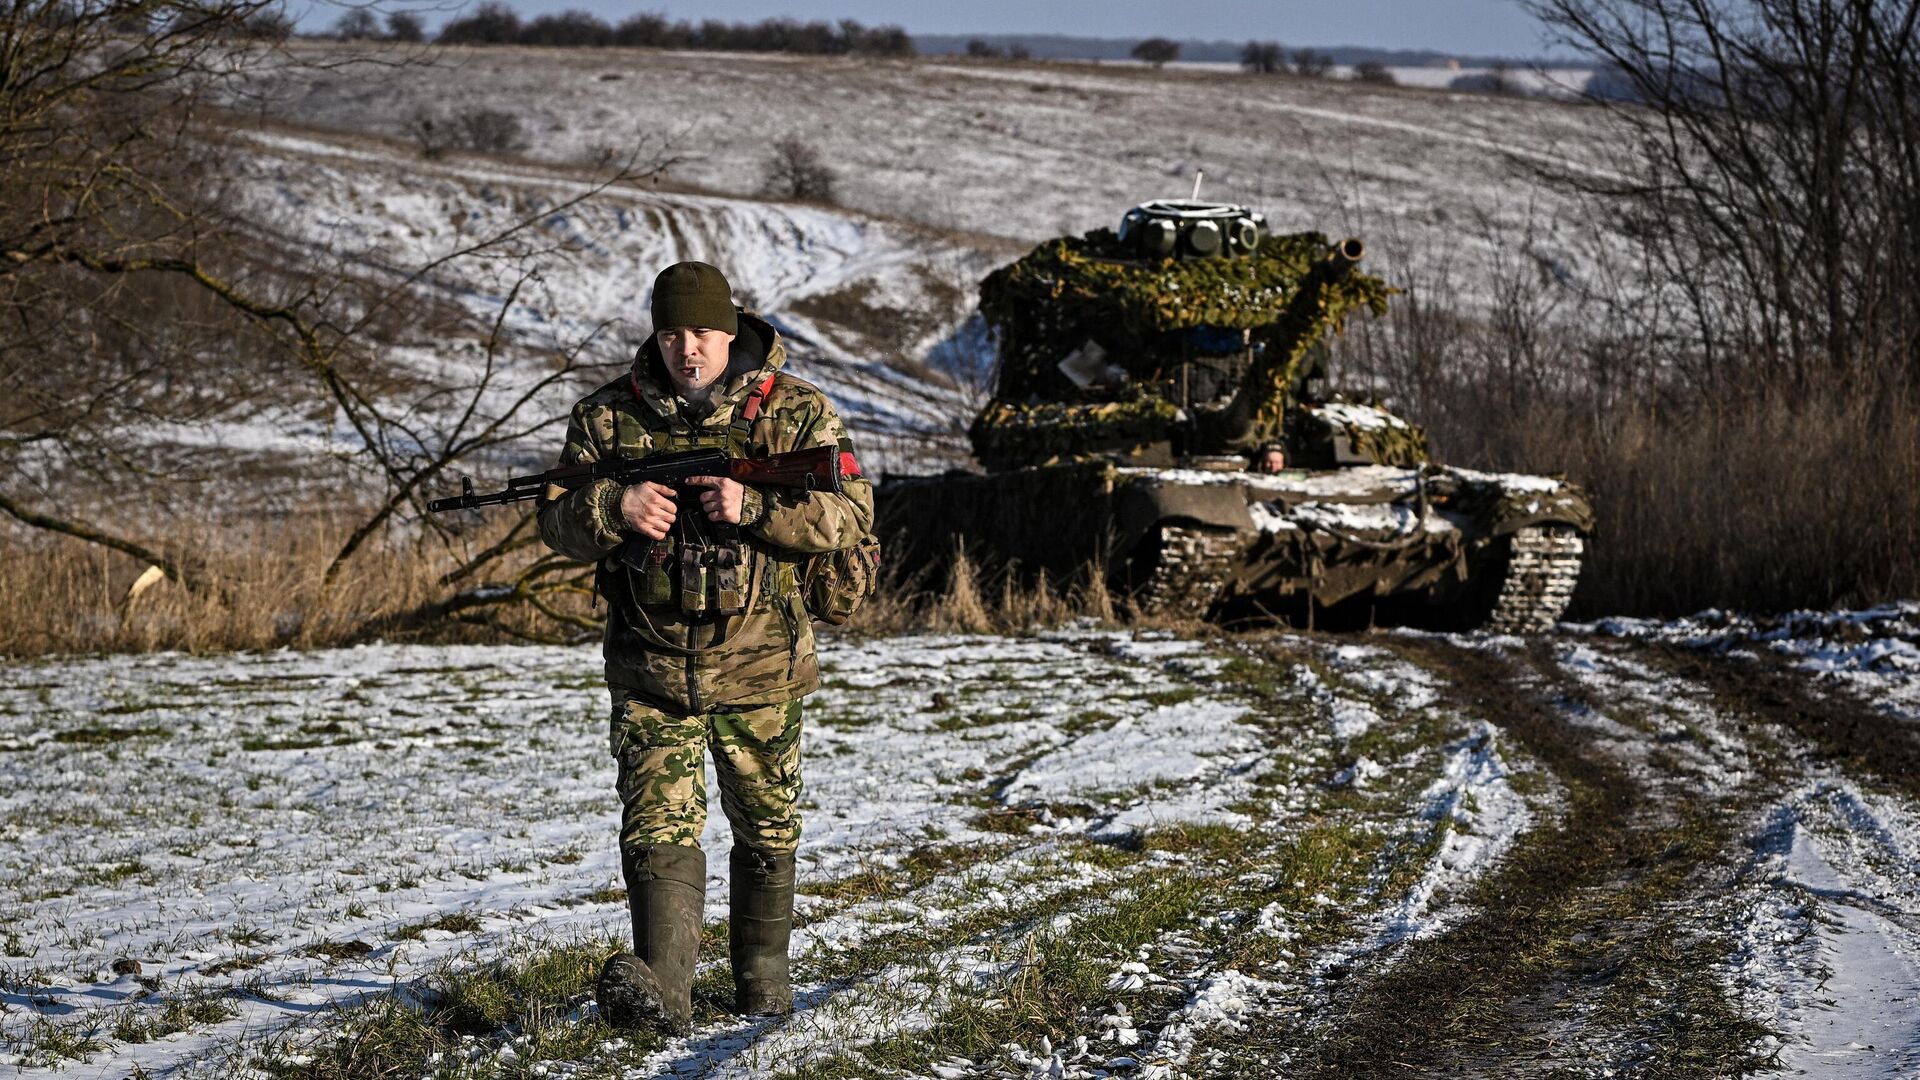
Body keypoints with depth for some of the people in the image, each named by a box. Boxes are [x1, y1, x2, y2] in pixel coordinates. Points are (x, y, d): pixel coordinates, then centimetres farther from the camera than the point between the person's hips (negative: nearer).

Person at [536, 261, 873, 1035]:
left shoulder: (795, 412, -3)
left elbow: (851, 512, -11)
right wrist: (614, 509, -18)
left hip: (760, 670, 0)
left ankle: (762, 972, 31)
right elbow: (556, 521, 4)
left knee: (767, 830, 13)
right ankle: (661, 989, -27)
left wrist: (752, 507, -24)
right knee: (658, 825, -15)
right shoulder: (607, 417, 2)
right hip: (651, 671, 0)